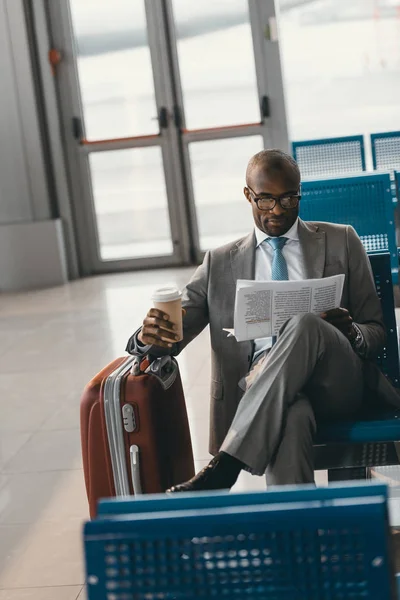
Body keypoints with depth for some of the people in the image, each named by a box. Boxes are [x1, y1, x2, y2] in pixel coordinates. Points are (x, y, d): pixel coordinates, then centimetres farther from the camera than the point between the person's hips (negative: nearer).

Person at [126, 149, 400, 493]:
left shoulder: (340, 242, 18)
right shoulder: (220, 263, 19)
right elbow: (173, 334, 13)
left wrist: (349, 332, -11)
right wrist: (149, 335, -14)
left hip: (335, 386, 0)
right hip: (264, 393, 0)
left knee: (304, 323, -35)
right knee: (291, 417, -39)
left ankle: (222, 471, -38)